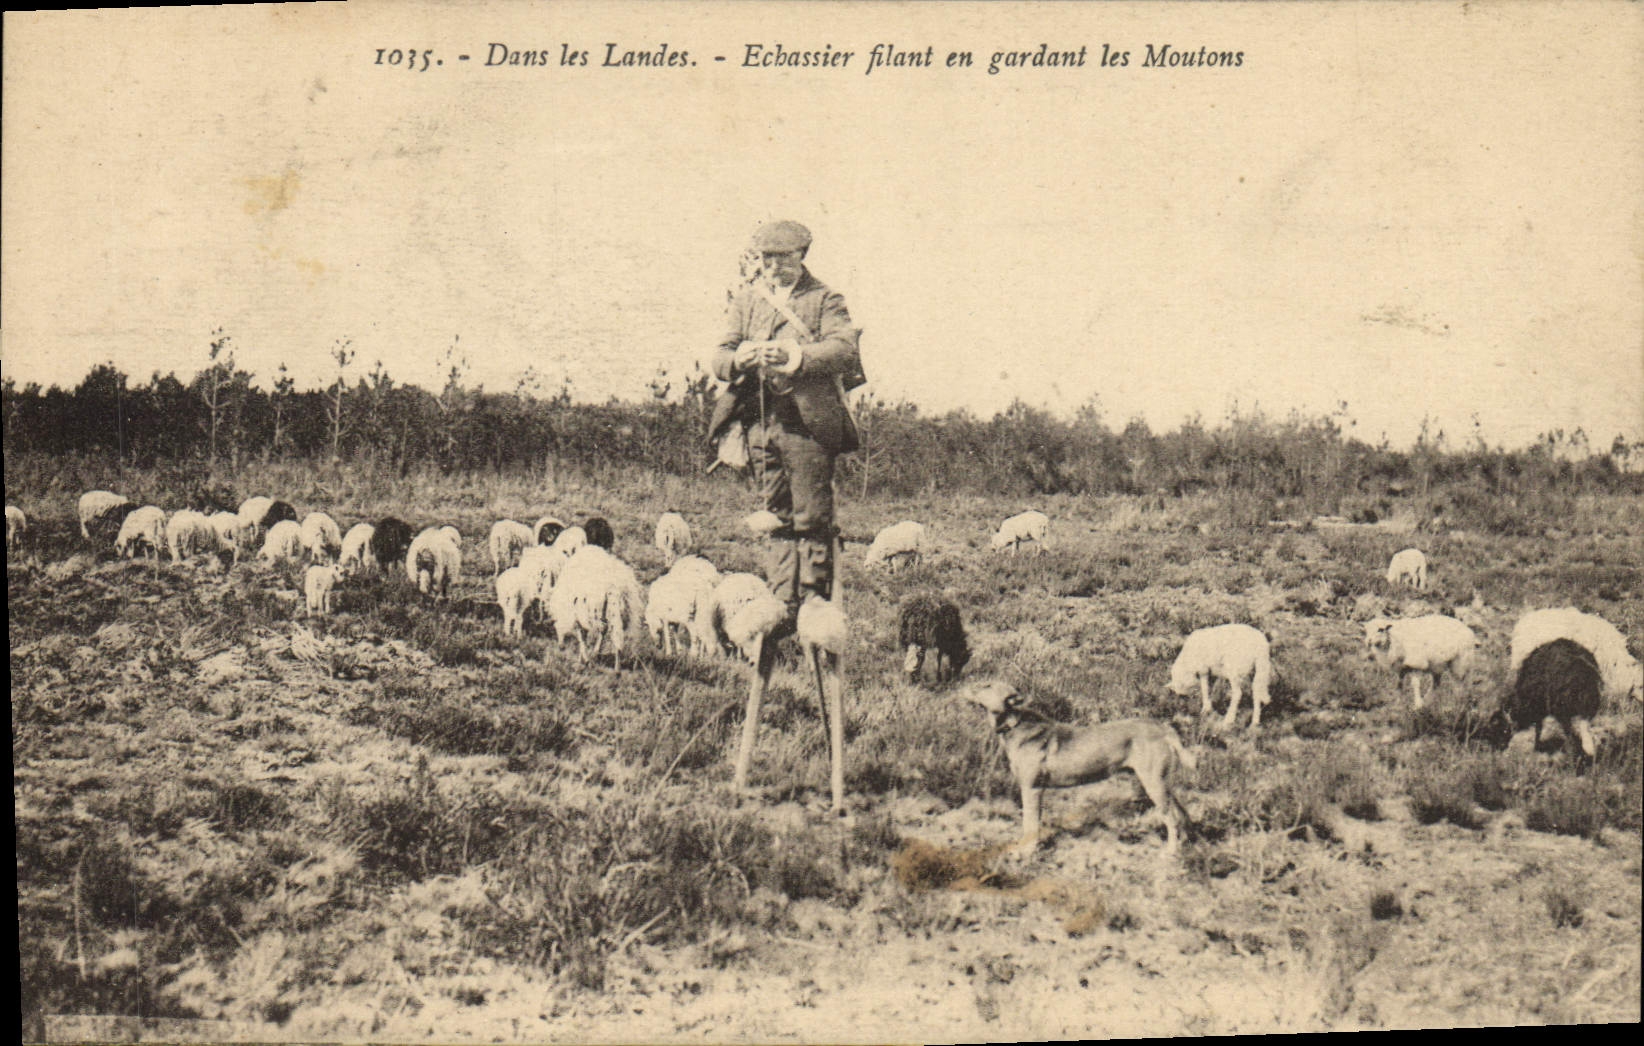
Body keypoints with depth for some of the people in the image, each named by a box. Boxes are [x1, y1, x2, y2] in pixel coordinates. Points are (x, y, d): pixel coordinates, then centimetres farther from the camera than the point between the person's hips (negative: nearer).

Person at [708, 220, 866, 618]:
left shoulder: (825, 299, 4)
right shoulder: (745, 298, 16)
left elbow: (843, 349, -12)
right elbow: (719, 358, 8)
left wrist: (793, 356, -26)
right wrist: (739, 358, -16)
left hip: (808, 422, -4)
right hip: (760, 423, 4)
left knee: (811, 519, -3)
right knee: (778, 518, 10)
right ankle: (782, 605, 15)